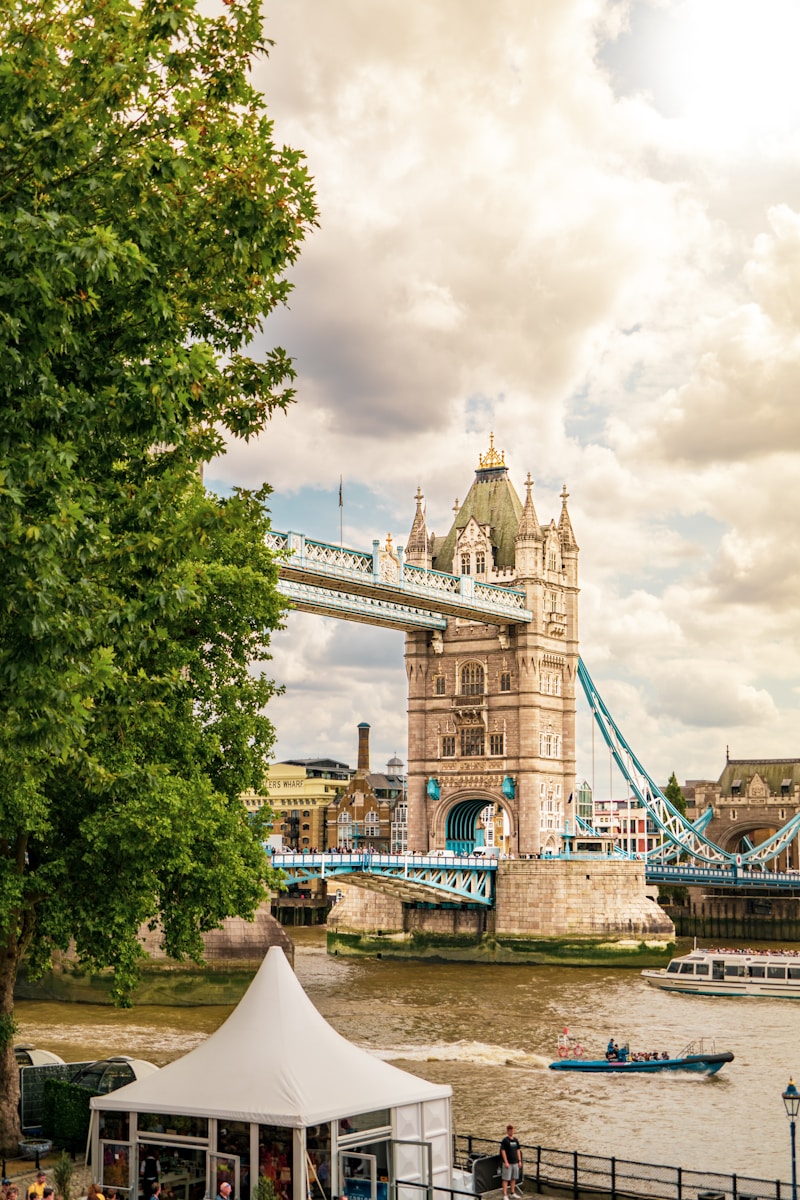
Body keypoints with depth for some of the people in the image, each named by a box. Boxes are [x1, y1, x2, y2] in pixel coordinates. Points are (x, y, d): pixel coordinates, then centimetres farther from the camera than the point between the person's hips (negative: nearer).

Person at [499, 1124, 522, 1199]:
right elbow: (503, 1151, -12)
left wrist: (519, 1161, 13)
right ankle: (505, 1195, -3)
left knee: (514, 1178, 14)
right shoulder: (505, 1140, -9)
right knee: (506, 1179, -4)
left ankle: (513, 1193, 25)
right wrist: (506, 1162, -16)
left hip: (515, 1162, 6)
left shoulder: (515, 1140, 10)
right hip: (508, 1163, -6)